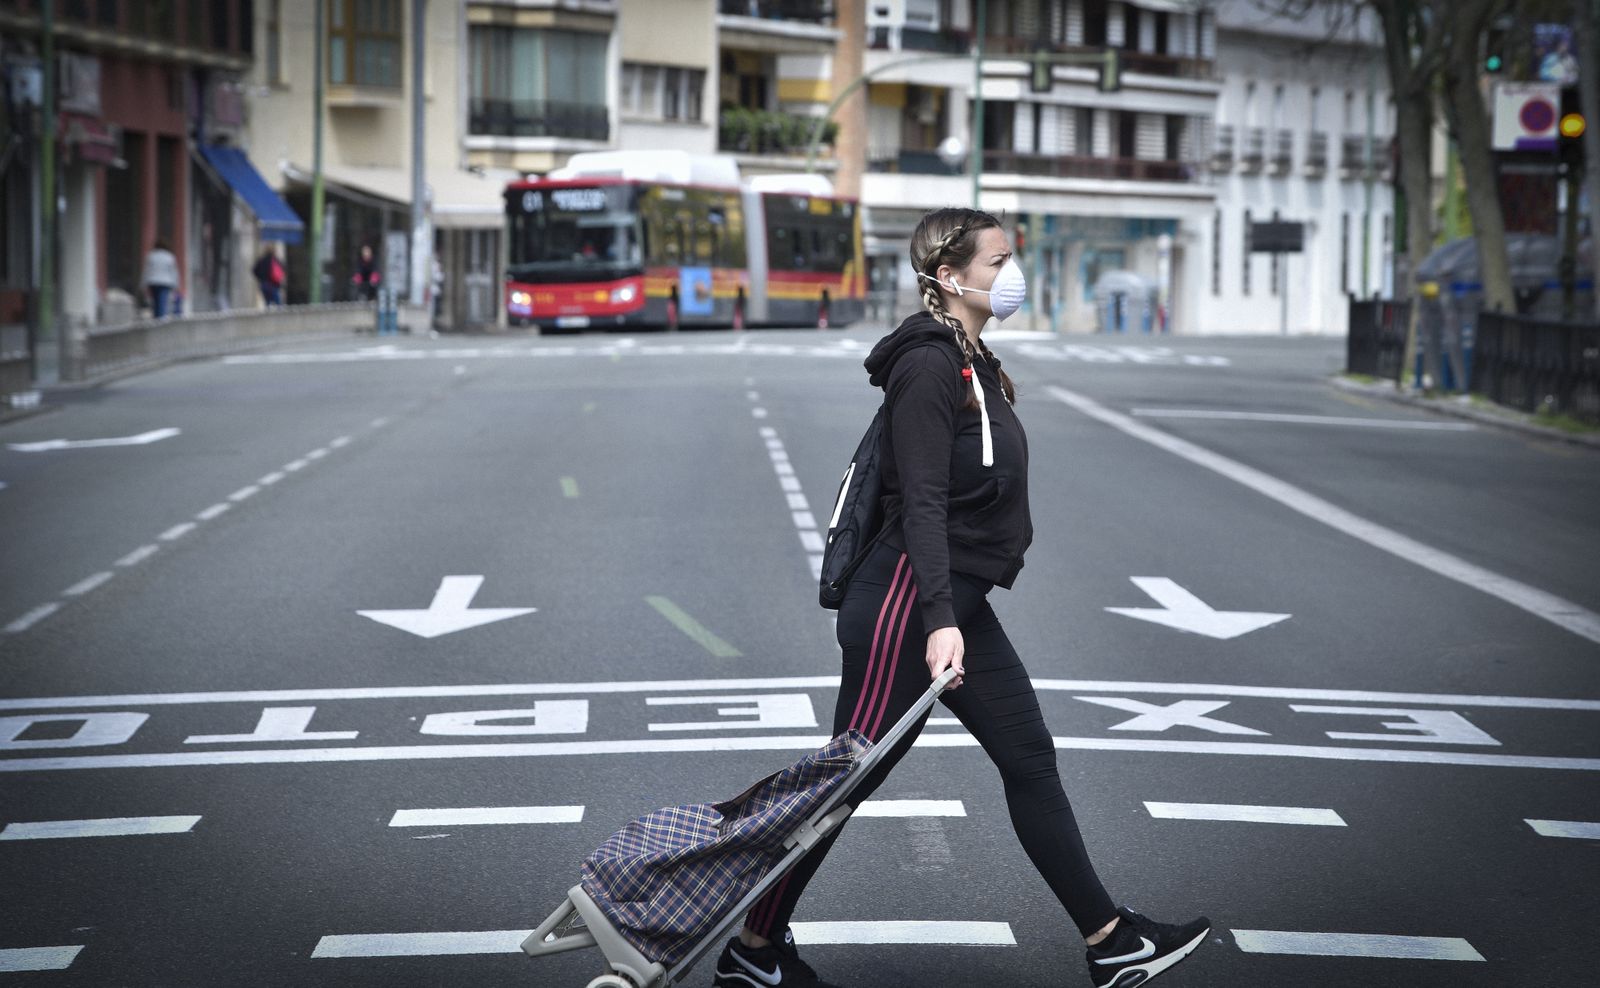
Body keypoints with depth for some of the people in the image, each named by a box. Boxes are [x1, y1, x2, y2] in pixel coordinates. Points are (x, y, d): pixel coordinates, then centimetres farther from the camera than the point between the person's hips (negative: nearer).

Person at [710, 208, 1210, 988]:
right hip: (906, 603, -10)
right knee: (850, 778, -1)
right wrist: (939, 622, -29)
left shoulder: (972, 363, 13)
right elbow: (922, 505, -23)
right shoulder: (930, 366, -16)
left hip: (957, 603, 10)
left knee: (1030, 761, 9)